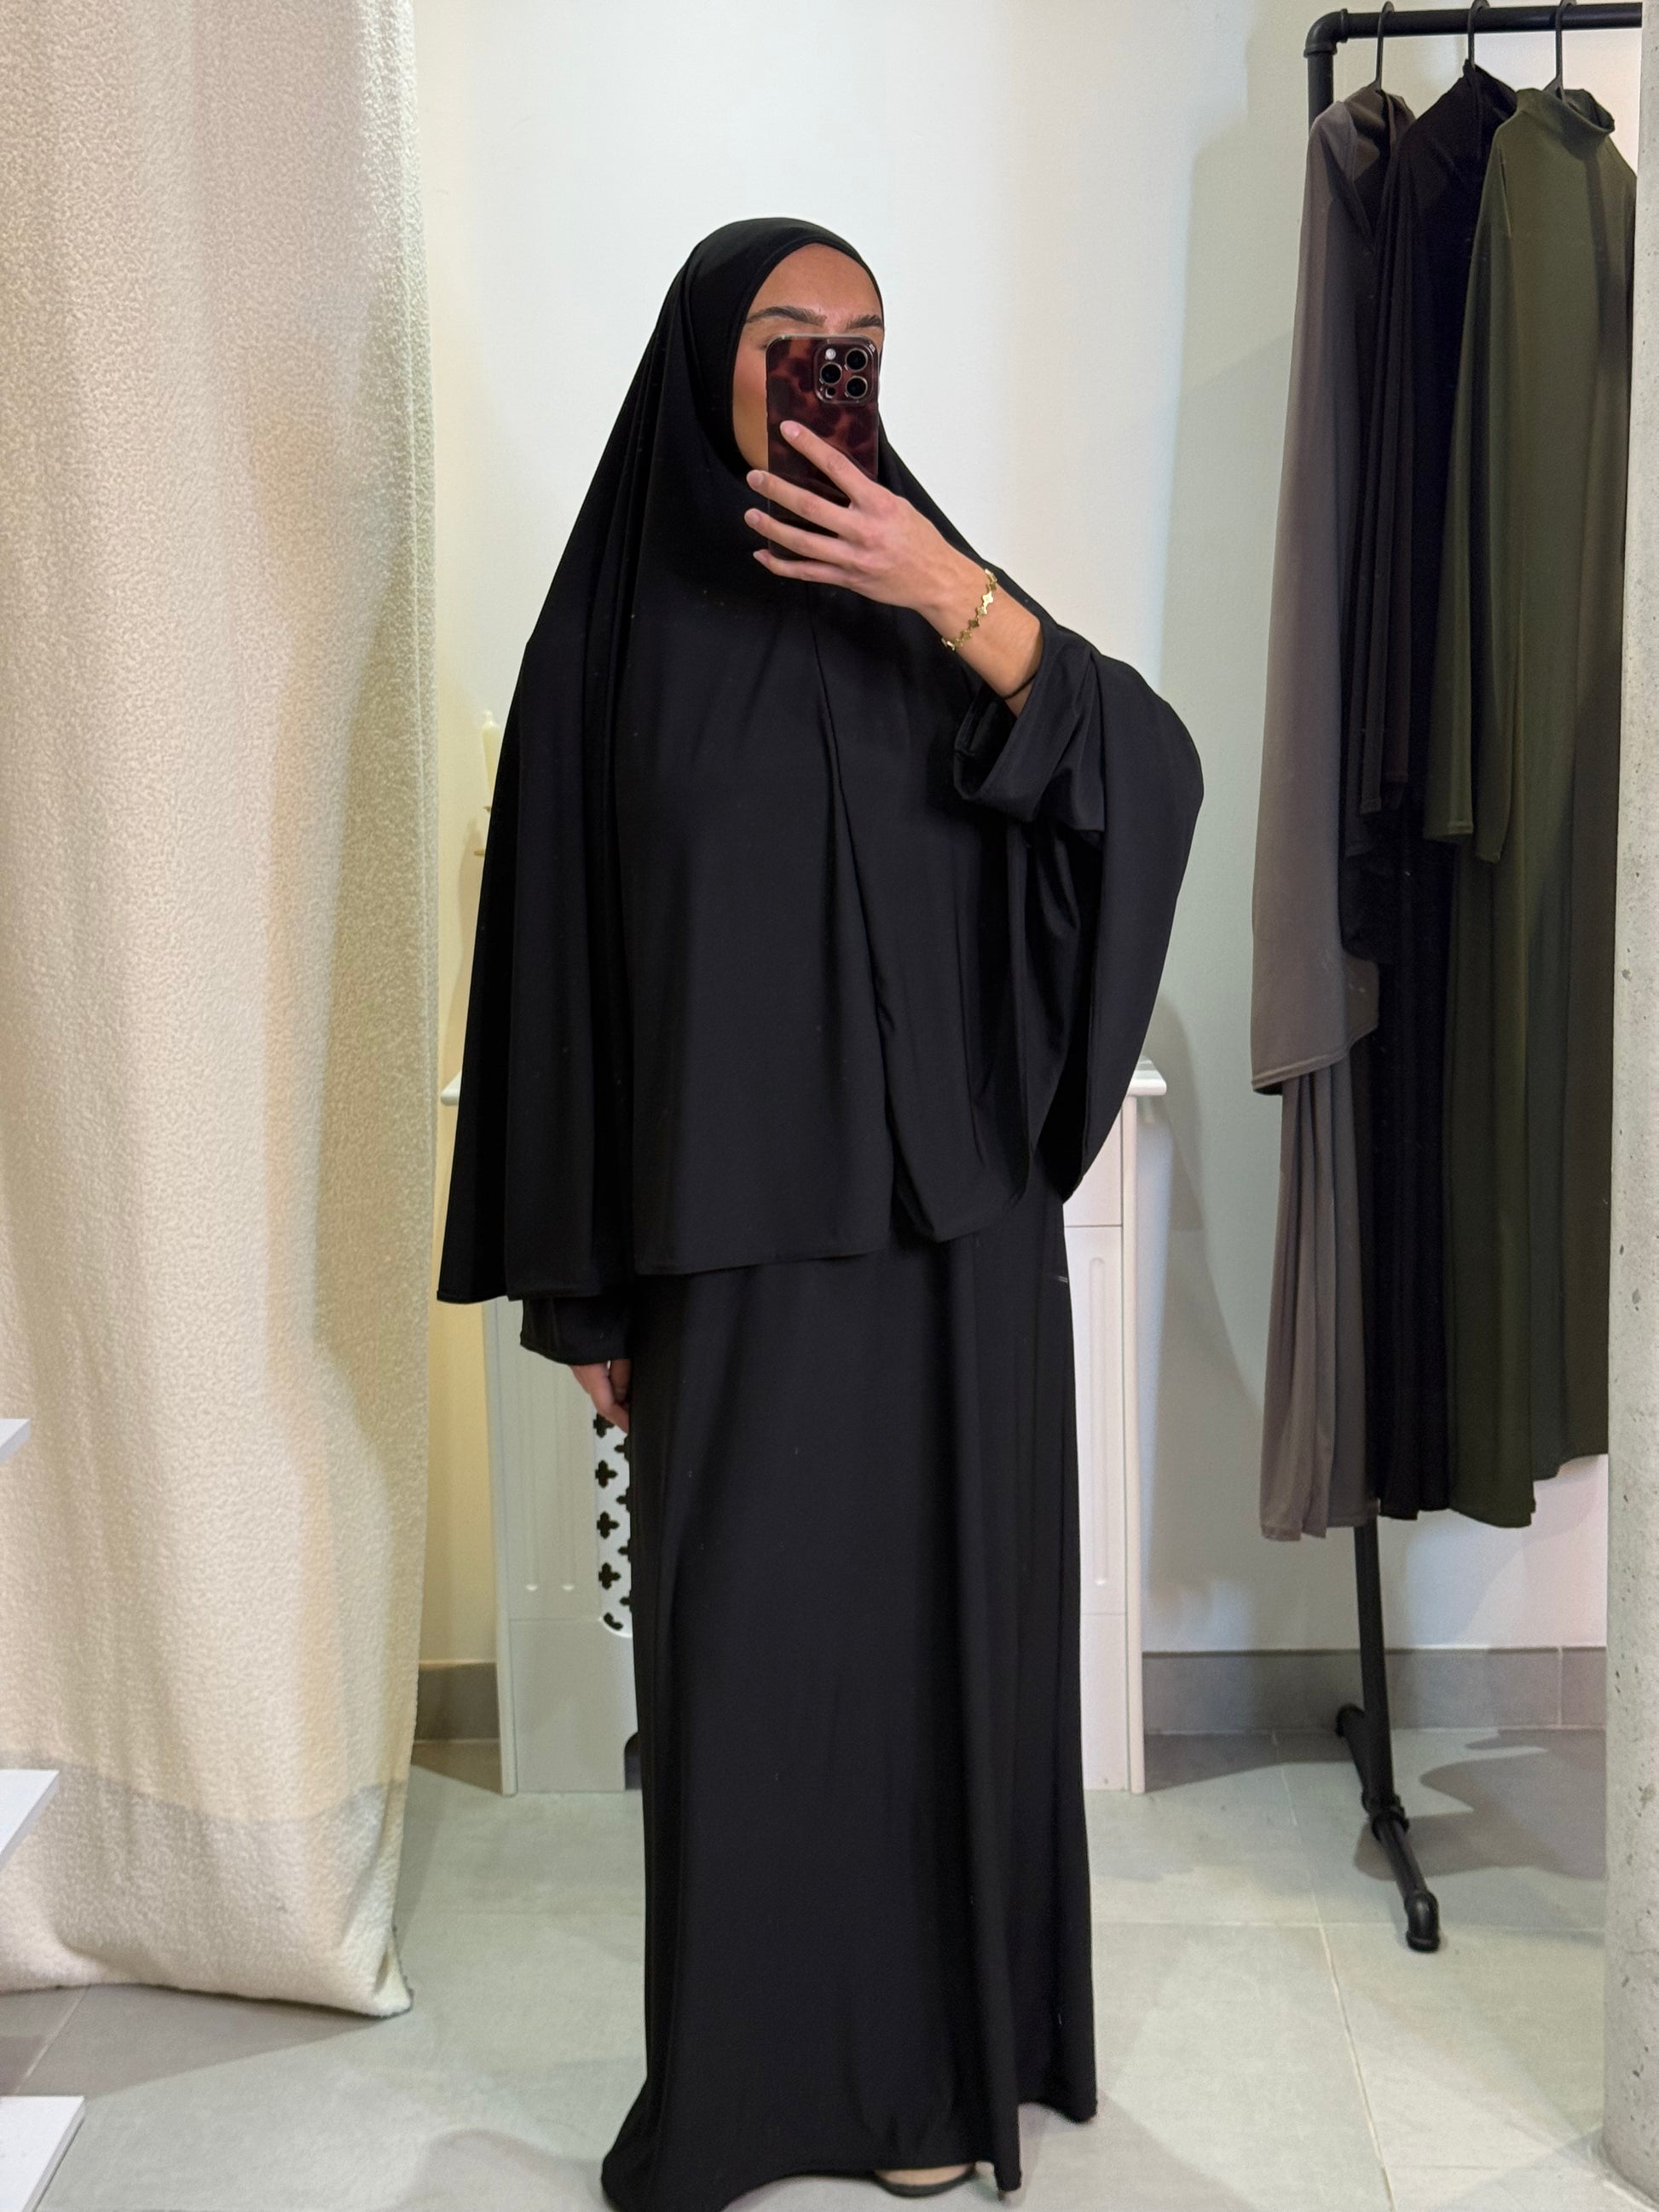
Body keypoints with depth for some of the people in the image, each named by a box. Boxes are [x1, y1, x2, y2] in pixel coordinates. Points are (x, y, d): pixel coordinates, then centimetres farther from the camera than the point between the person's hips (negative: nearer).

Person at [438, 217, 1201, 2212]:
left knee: (941, 1624, 10)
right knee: (740, 1642, 6)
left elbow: (1154, 775, -10)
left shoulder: (924, 594, 4)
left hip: (951, 1224, 2)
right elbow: (563, 959, 0)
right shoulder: (613, 629, 0)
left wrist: (951, 600, -23)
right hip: (730, 1237, -1)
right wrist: (584, 1288, -1)